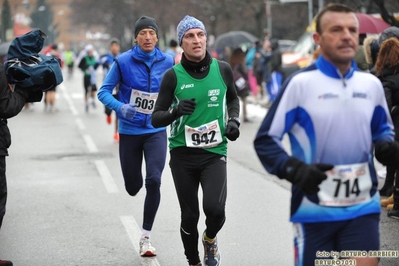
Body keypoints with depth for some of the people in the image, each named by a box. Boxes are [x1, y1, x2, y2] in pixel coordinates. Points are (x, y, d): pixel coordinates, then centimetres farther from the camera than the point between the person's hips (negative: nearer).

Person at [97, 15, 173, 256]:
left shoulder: (167, 62, -3)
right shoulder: (123, 61, -9)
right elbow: (104, 91, -8)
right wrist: (120, 107, -25)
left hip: (156, 131, 0)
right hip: (129, 132, 0)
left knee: (154, 181, -16)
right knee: (133, 187, 9)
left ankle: (146, 237, -2)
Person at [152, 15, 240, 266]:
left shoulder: (222, 69, -1)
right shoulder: (173, 76, -6)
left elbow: (233, 98, 20)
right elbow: (156, 119, -5)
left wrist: (234, 120, 2)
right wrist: (176, 111, -25)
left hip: (215, 152, 0)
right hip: (183, 154, 0)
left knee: (215, 209, -18)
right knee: (189, 216, 5)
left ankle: (210, 239, 16)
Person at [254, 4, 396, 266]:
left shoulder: (372, 84, 7)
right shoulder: (300, 83, -7)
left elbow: (383, 127, 23)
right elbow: (266, 139, -6)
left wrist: (386, 145, -1)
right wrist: (295, 170, -23)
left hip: (363, 206, 3)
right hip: (314, 209, -3)